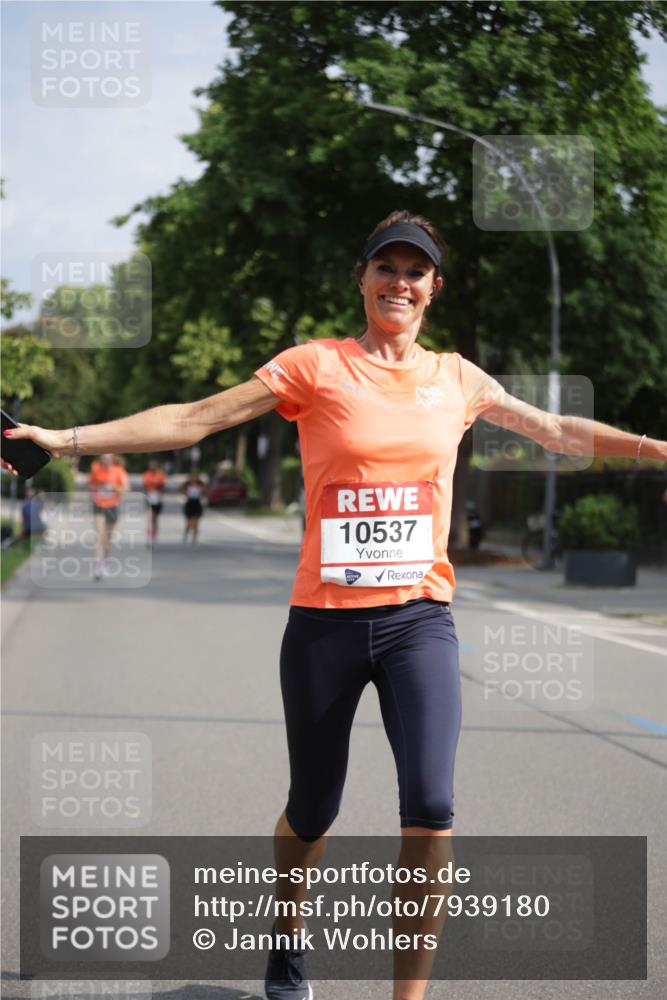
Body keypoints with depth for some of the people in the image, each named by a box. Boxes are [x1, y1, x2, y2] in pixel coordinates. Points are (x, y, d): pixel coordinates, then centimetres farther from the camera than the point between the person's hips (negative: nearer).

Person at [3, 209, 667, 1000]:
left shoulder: (457, 379, 9)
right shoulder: (316, 366, -1)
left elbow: (558, 431, 22)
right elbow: (192, 419, -5)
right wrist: (66, 438, -11)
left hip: (420, 617, 2)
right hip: (325, 619, -2)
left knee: (430, 807, -15)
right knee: (311, 810, 10)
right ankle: (287, 934, 41)